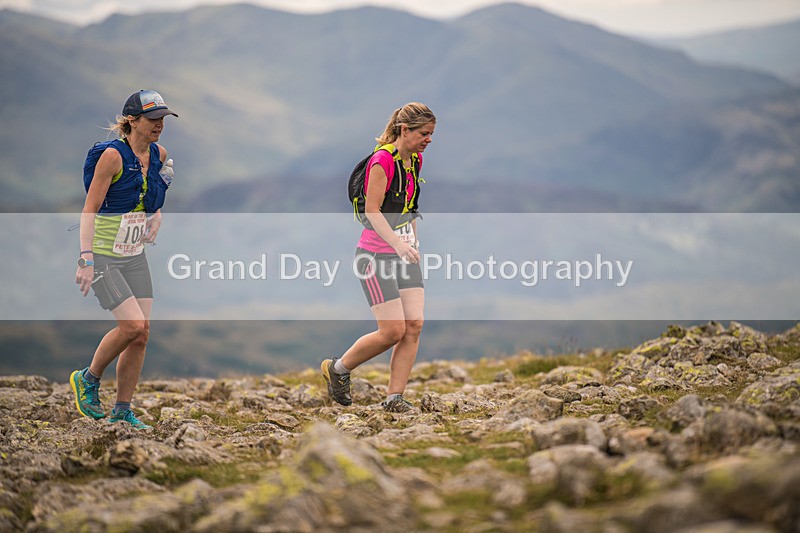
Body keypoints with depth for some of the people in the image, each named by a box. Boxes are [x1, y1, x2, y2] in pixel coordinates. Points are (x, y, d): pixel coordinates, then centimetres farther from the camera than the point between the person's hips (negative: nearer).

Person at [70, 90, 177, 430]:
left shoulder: (159, 154, 3)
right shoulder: (112, 155, -17)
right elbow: (89, 210, -18)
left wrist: (156, 216, 11)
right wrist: (86, 258, -25)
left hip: (135, 257, 7)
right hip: (102, 256, -7)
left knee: (141, 334, 2)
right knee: (132, 324, -16)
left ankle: (122, 411, 14)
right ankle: (88, 380, 8)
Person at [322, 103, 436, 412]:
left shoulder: (415, 160, 10)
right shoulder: (382, 160, -16)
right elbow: (372, 210, -20)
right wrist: (397, 243, -31)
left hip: (404, 253, 8)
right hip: (376, 255, -8)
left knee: (414, 326, -4)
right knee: (393, 331, -9)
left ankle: (394, 398, 3)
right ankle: (337, 369, 13)